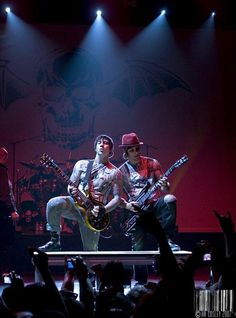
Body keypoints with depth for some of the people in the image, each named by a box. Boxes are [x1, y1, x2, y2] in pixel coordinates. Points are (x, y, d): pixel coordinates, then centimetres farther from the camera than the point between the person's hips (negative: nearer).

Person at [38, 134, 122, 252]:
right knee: (53, 204, -31)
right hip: (76, 202, 1)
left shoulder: (114, 172, 2)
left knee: (91, 250, -4)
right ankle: (55, 240, -15)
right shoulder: (82, 164, 9)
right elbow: (71, 185, 11)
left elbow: (117, 198, 0)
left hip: (94, 212, -1)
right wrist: (72, 191, -13)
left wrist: (104, 210, -17)